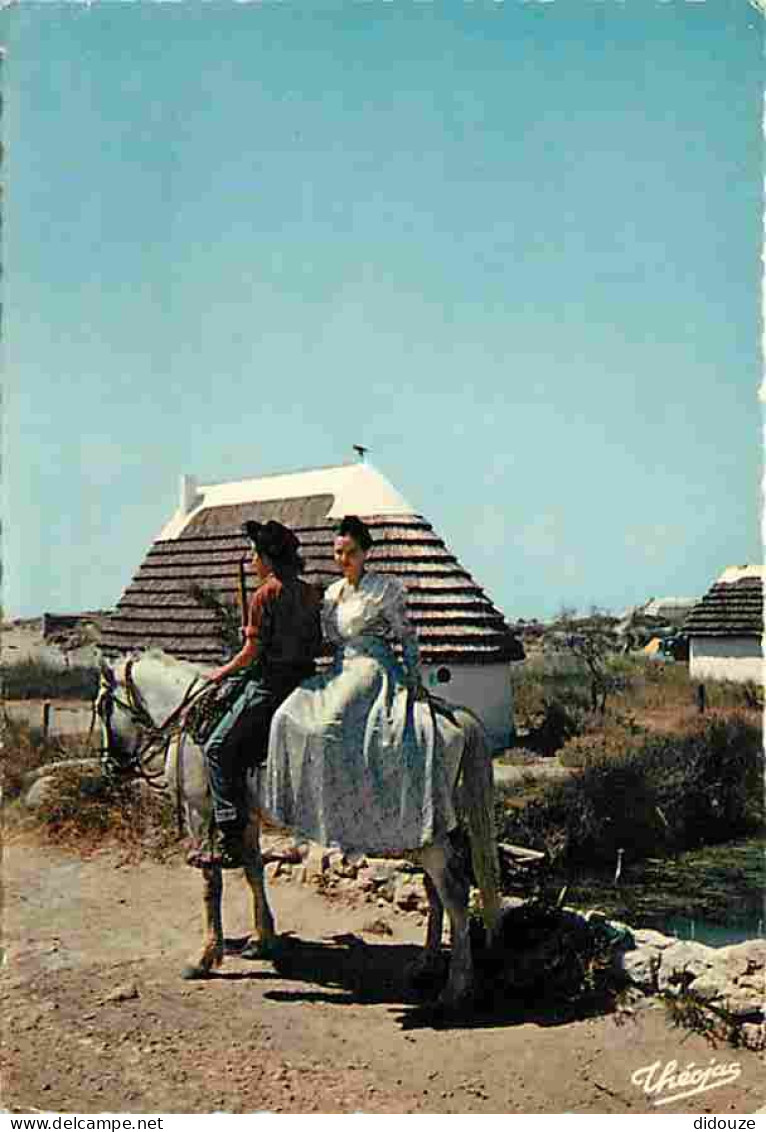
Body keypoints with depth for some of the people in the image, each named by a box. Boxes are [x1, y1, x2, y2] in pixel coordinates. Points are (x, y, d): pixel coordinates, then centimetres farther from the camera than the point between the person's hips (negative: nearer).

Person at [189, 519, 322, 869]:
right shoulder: (311, 593, 12)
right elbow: (320, 643, 15)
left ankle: (232, 843, -9)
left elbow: (252, 650, -11)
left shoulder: (265, 593, -10)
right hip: (305, 679, 8)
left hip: (270, 683, -8)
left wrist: (225, 670, 5)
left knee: (219, 749, -3)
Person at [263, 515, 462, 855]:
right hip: (339, 672, 6)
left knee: (330, 726, -28)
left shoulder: (387, 587, 1)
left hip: (375, 670, -6)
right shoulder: (332, 592, 18)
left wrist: (415, 683, -6)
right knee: (288, 718, -16)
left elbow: (407, 637, 2)